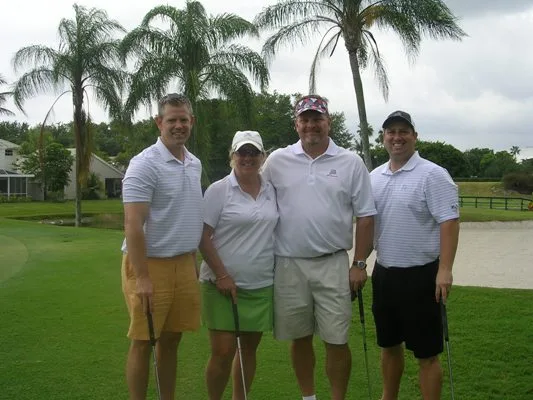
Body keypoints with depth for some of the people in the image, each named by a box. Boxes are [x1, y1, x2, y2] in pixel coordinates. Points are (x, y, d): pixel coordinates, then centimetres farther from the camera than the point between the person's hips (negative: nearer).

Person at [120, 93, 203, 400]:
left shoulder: (195, 164, 11)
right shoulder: (145, 164, -13)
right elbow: (133, 224, -18)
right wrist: (142, 278, -22)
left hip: (184, 265, 7)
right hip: (151, 264, -7)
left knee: (171, 339, 14)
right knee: (143, 342, 2)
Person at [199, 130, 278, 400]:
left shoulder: (272, 191, 7)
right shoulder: (218, 190, -6)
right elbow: (203, 237, -9)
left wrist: (280, 272, 12)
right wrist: (222, 276, -14)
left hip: (261, 285, 4)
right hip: (223, 284, -4)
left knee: (249, 349, 12)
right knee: (223, 352, -3)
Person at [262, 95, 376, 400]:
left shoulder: (351, 162, 0)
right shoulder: (277, 161, 3)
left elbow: (365, 216, 2)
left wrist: (360, 264, -2)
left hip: (333, 264, -1)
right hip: (288, 264, 2)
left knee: (337, 339, 2)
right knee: (299, 338, 14)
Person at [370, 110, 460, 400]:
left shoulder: (433, 175, -11)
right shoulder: (374, 177, 9)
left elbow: (449, 222, -16)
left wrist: (444, 270, -24)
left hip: (420, 274, -6)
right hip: (384, 273, 7)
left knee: (426, 353, 1)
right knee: (389, 344, 19)